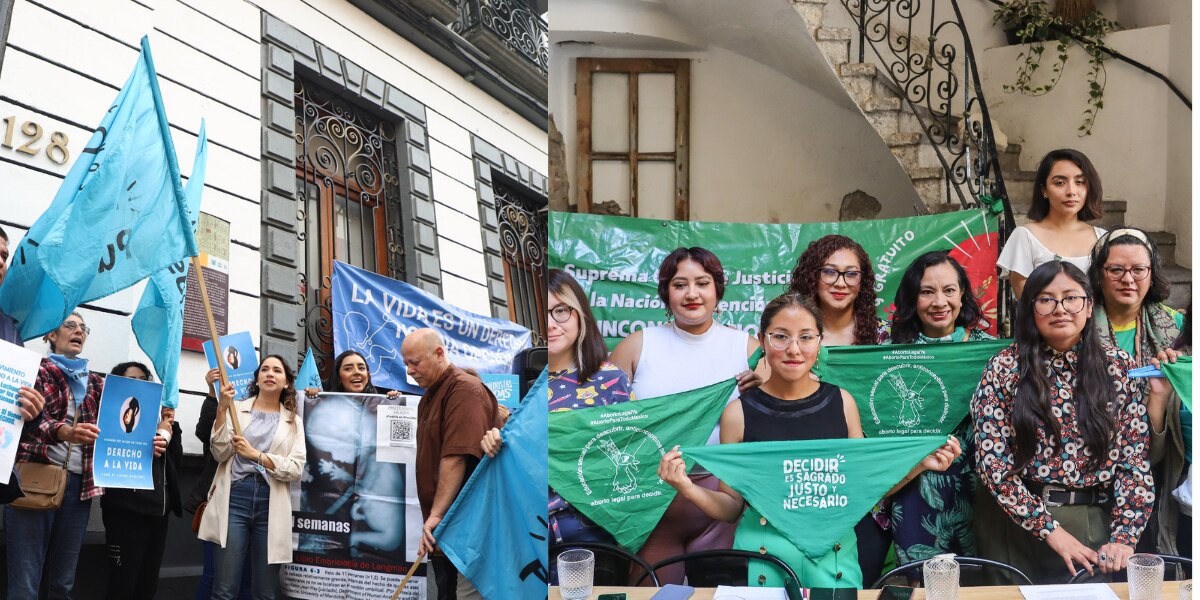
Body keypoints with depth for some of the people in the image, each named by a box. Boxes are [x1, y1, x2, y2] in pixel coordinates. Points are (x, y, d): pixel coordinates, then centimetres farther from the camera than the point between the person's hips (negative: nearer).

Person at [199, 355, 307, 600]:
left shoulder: (293, 422, 13)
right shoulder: (237, 409, 9)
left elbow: (295, 469, 1)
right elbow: (220, 453, -2)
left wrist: (256, 455, -10)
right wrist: (222, 409, -11)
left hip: (271, 504, 2)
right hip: (235, 498, -2)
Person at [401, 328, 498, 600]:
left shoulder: (465, 389, -12)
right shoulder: (429, 397, 18)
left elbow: (456, 458, -21)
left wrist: (436, 514, -24)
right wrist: (433, 517, 14)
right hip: (442, 529, 9)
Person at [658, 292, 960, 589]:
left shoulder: (841, 402, 1)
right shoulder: (738, 413, -5)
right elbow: (731, 508, 0)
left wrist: (919, 464, -2)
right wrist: (688, 489, -16)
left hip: (834, 555, 2)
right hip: (764, 555, -2)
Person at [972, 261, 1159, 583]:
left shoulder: (1119, 366, 0)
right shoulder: (1004, 368, -6)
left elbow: (1136, 458, -2)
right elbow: (991, 460, -10)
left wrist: (1124, 537, -13)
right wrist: (1050, 530, -14)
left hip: (1096, 520, 1)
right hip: (1017, 518, -1)